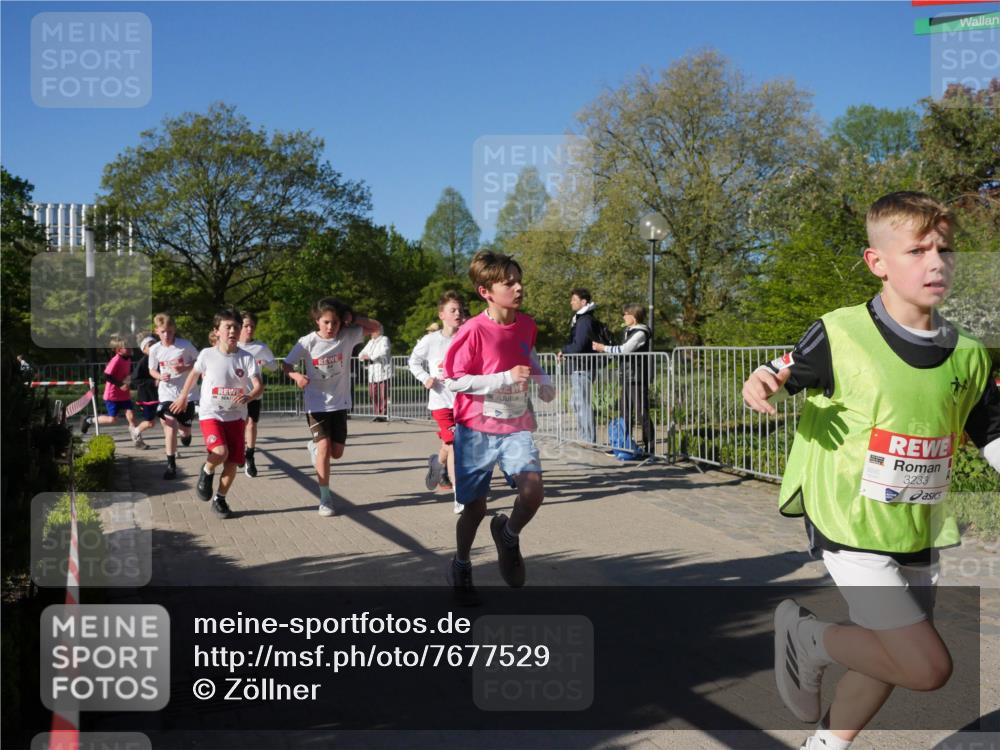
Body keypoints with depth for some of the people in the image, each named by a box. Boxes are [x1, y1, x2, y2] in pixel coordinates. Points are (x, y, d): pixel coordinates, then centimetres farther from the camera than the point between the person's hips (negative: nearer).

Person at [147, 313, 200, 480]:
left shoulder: (185, 345, -11)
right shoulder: (154, 349, -3)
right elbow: (152, 370, 11)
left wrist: (185, 368, -20)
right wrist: (160, 376, -11)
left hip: (187, 392, -1)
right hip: (167, 393, 1)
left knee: (185, 428, 10)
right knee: (170, 426, -15)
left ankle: (185, 433, 51)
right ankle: (171, 465, -7)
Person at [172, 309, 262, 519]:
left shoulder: (246, 358, -7)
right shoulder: (207, 354, -6)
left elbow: (259, 386, -14)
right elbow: (195, 373, 13)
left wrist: (249, 396, -35)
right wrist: (183, 396, 22)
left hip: (236, 416, 2)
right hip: (210, 414, -2)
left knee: (232, 463, 2)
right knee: (221, 452, -25)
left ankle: (220, 499, 24)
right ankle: (207, 472, 9)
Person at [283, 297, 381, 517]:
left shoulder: (347, 336, -6)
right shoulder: (307, 342, -11)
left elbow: (376, 326, -2)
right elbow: (287, 365, -3)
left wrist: (352, 319, -15)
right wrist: (296, 375, -25)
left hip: (339, 403, 3)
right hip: (316, 404, -3)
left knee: (336, 452, 7)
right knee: (324, 448, -13)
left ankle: (314, 447, 43)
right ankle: (325, 498, 0)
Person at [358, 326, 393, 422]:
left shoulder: (384, 340, 0)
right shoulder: (371, 342, 23)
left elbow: (383, 353, -17)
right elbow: (363, 353, 20)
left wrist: (370, 357, -14)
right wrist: (363, 356, -3)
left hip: (383, 373, -7)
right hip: (372, 373, 7)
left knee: (383, 395, -7)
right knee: (373, 394, 2)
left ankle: (383, 415, -3)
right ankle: (376, 413, 9)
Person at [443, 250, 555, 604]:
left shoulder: (526, 325, -2)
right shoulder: (474, 331, -19)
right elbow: (453, 380, -18)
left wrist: (542, 380, -1)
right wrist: (506, 378, -24)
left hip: (516, 426, 4)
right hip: (477, 429, -3)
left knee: (533, 490, -18)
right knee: (475, 505, 8)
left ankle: (508, 536, 14)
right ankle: (461, 566, 35)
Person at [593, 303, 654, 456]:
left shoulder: (640, 333, -13)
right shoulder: (629, 331, 17)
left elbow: (624, 350, -18)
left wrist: (603, 348, -10)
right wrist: (604, 348, 8)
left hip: (638, 379, -10)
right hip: (627, 378, 10)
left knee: (642, 413, -6)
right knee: (625, 413, 12)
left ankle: (648, 447, -1)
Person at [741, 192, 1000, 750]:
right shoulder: (840, 336, -15)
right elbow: (784, 378, -3)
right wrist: (762, 385, -26)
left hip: (921, 537, 6)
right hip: (853, 531, -6)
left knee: (891, 661, 18)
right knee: (928, 667, -11)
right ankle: (807, 635, 13)